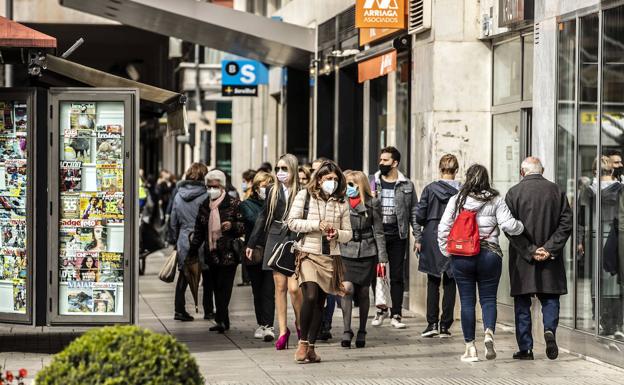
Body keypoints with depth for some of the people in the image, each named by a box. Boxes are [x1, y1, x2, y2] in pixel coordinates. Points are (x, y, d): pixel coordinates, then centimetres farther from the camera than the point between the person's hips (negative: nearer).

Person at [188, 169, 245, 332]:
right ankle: (224, 321, 13)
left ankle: (220, 320, -14)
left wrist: (232, 226, -21)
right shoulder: (204, 206, 13)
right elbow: (199, 231, 20)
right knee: (217, 287, 7)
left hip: (229, 253, -6)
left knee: (223, 287, -11)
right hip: (212, 254, 6)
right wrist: (192, 251, 17)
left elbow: (244, 226, -1)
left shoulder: (234, 204, -3)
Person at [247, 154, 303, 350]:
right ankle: (283, 330, 11)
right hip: (275, 240, 4)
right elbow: (263, 217, 15)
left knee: (294, 287, -11)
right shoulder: (273, 191, 7)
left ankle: (300, 322, 16)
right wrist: (252, 243, 16)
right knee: (280, 286, 5)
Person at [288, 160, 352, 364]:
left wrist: (337, 234, -11)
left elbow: (348, 234, 11)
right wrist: (317, 224, -13)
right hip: (308, 254, -3)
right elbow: (292, 222, -4)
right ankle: (303, 342, -6)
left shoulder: (342, 202, 8)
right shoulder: (305, 196, 1)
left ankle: (311, 346, 14)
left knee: (320, 302, 6)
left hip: (331, 257, 3)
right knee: (310, 296, -20)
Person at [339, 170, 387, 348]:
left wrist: (382, 258, -1)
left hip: (367, 253, 0)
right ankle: (347, 331, -10)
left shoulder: (372, 203, 1)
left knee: (363, 292, 5)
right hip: (346, 252, 0)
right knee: (347, 289, -14)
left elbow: (378, 232, 2)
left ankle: (362, 332, 16)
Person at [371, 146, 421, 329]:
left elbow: (414, 212, 5)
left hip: (397, 236, -1)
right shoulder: (372, 183, 7)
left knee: (397, 276, 2)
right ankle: (381, 309, 19)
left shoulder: (407, 185, 5)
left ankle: (396, 314, 7)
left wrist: (418, 237, 1)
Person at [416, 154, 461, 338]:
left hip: (432, 240, 0)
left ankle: (432, 323, 3)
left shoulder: (430, 189, -6)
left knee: (433, 283, 9)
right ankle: (445, 326, 6)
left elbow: (420, 216, -5)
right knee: (449, 284, 7)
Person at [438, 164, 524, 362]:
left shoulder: (456, 200, 1)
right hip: (489, 255, 0)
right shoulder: (495, 200, -2)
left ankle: (470, 347, 6)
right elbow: (509, 225, -6)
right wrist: (522, 227, 14)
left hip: (461, 257, 0)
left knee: (467, 301, 6)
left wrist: (446, 251, 11)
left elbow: (443, 228, 0)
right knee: (488, 299, 8)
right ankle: (489, 333, -17)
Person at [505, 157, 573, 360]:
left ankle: (525, 348, 7)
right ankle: (550, 329, -12)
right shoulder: (557, 191, 3)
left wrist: (530, 251, -10)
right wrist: (549, 249, -6)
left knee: (522, 303, 7)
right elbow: (566, 224, -2)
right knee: (550, 298, 13)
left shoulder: (514, 193, -5)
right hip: (551, 259, 2)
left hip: (522, 259, -1)